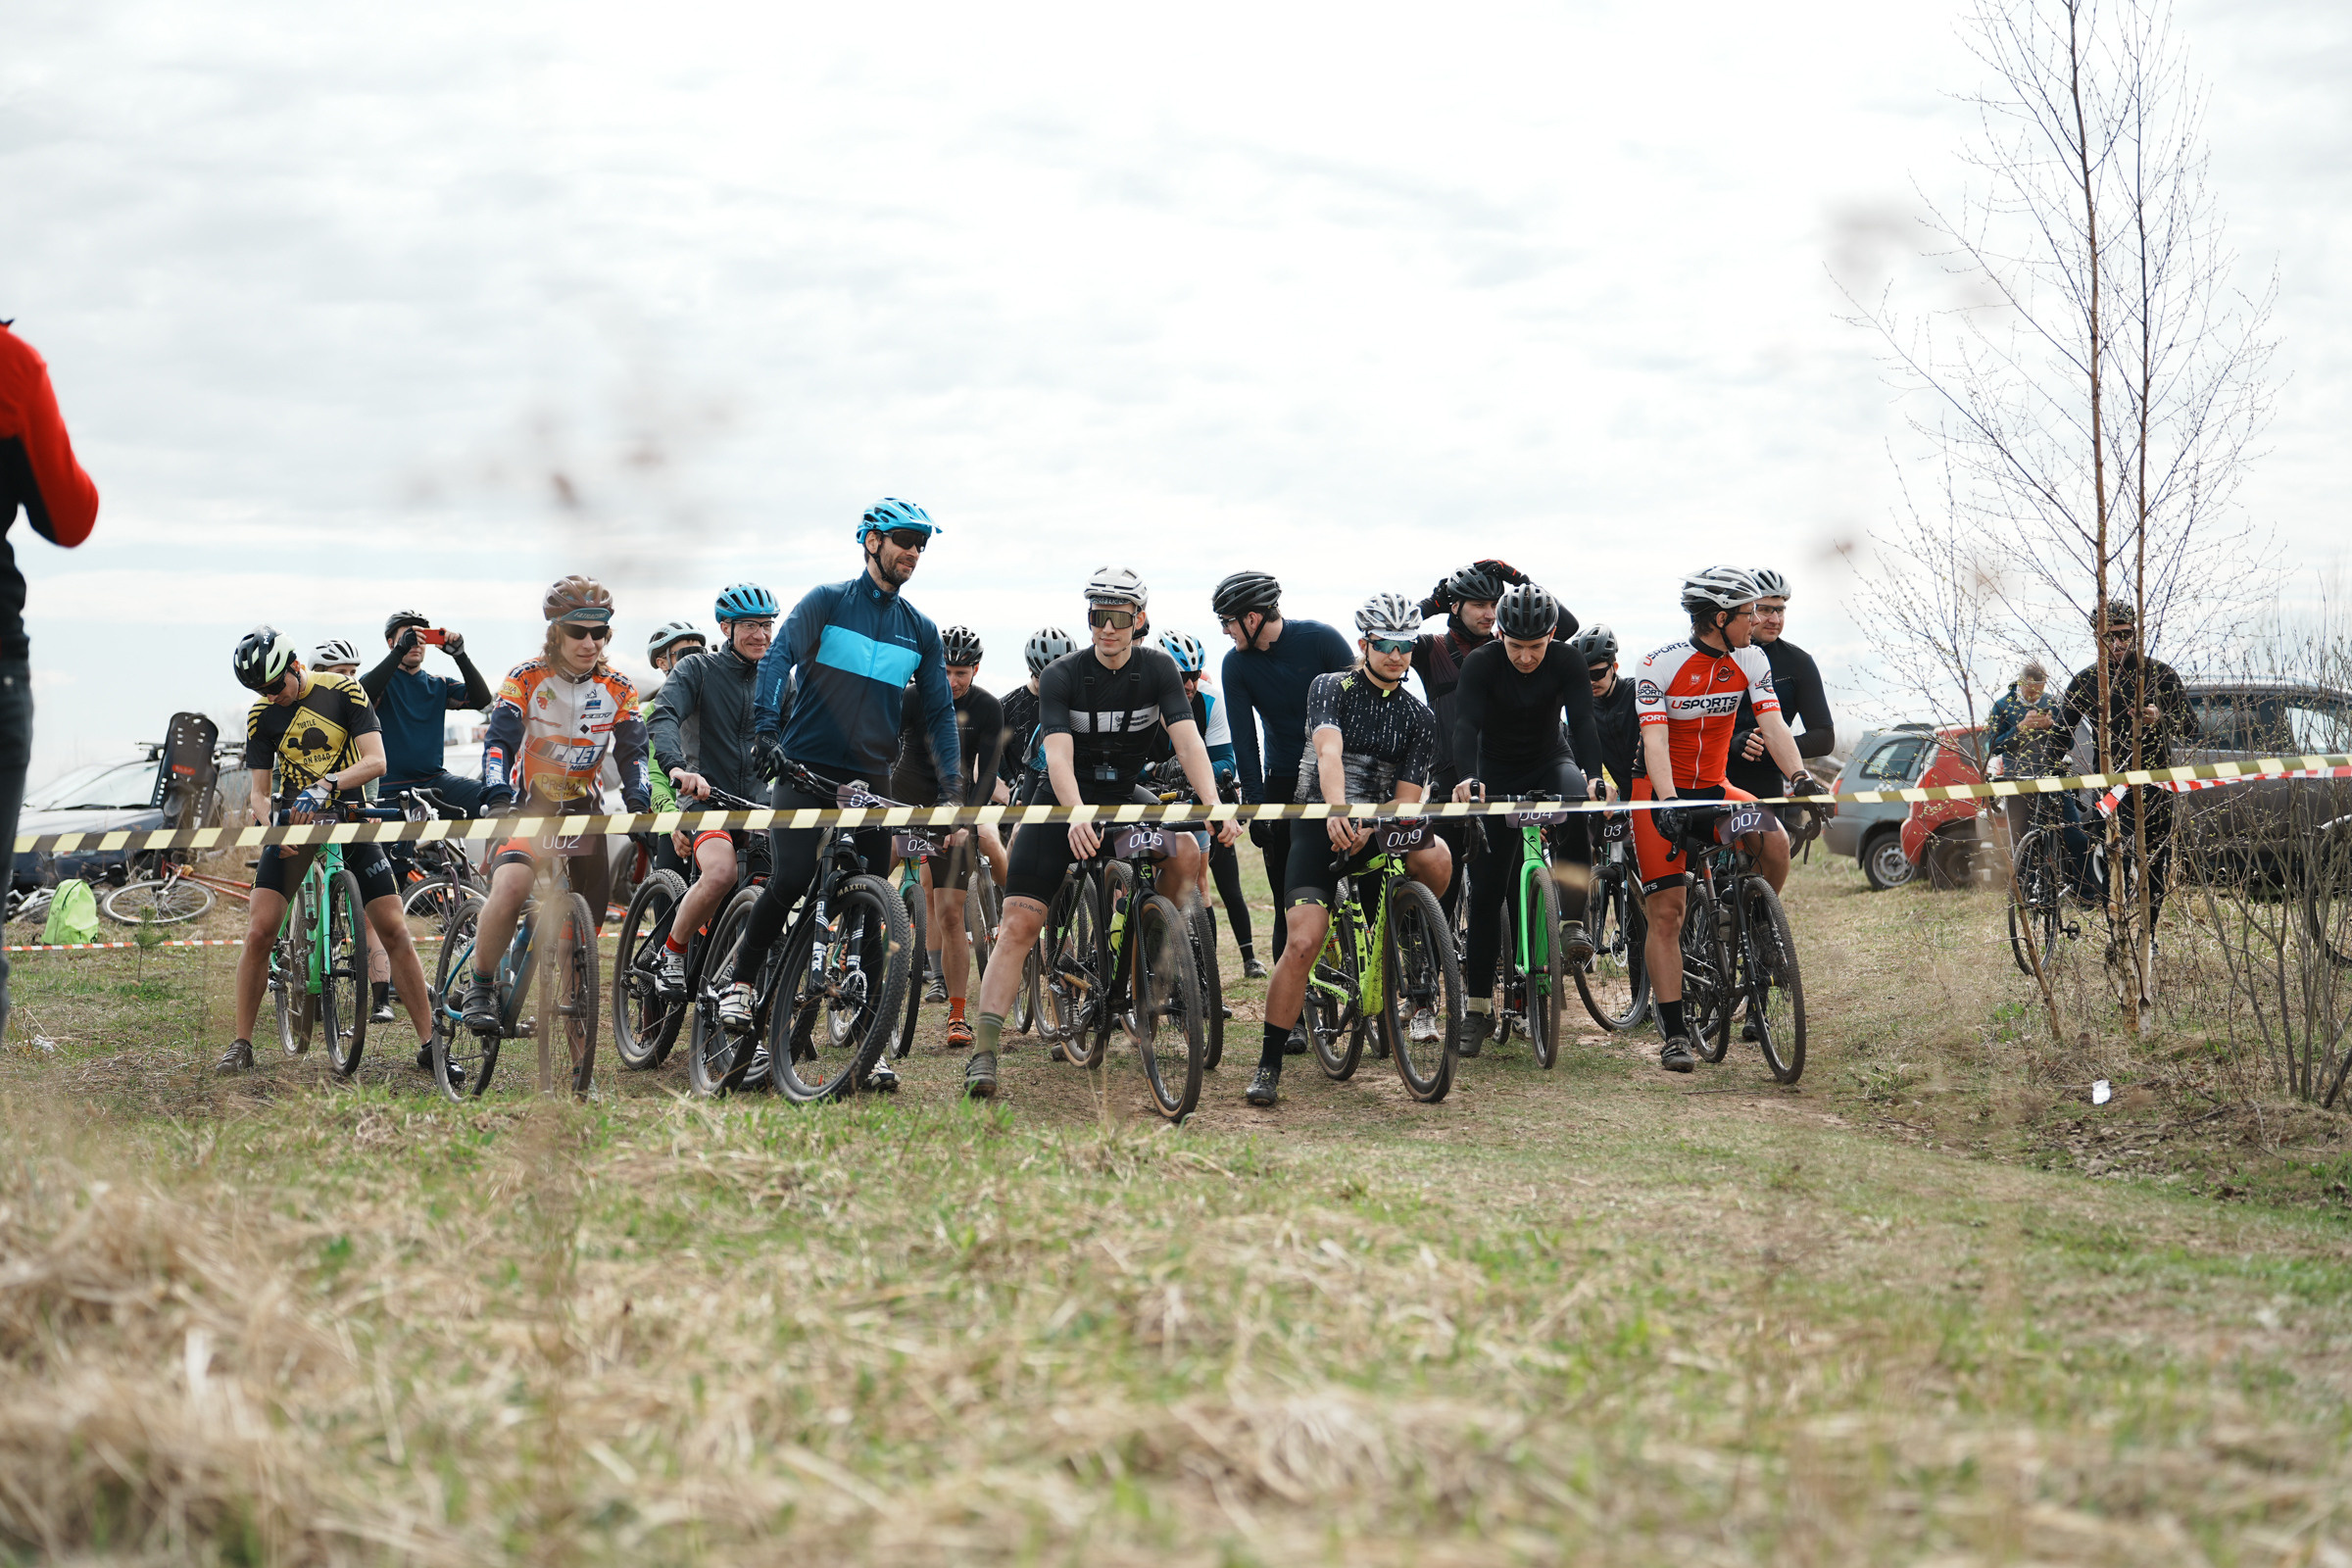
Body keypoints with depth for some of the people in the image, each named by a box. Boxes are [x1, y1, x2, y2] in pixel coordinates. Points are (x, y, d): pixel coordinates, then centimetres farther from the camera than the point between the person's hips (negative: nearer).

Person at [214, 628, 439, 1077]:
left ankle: (429, 1043, 0)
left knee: (394, 931, -6)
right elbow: (261, 791, -1)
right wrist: (272, 829, -22)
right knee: (259, 931, -12)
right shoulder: (262, 715, -2)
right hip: (294, 822, 1)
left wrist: (325, 785, -33)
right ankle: (241, 1045, -2)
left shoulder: (344, 692, -9)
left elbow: (376, 761, -17)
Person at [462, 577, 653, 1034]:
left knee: (590, 912, -2)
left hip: (581, 807, 4)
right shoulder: (525, 679, -12)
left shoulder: (618, 689, -3)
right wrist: (498, 800, -38)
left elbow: (632, 751, -6)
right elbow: (500, 740, -21)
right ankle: (481, 986, -14)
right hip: (526, 803, -4)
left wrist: (638, 801, -26)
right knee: (511, 885, -29)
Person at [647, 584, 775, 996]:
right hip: (706, 794, -5)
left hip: (758, 800, 5)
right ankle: (672, 954, -11)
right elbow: (663, 719, -17)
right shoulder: (697, 669, -1)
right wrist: (677, 768, -37)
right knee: (721, 873, -31)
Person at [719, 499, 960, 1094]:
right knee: (791, 879, -20)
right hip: (805, 770, -4)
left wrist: (952, 788, -1)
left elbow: (939, 711, 10)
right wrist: (766, 730, -30)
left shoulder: (920, 631, 10)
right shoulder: (827, 601, -2)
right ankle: (737, 975, 6)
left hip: (870, 779, 4)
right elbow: (778, 657, -14)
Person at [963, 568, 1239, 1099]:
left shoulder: (1158, 669, -9)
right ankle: (983, 1052, -16)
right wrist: (1078, 818, -46)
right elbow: (1058, 755, -27)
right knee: (1020, 923, -15)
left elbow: (1188, 740, -20)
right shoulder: (1062, 676, -16)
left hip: (1124, 797, 2)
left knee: (1186, 851, -27)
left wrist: (1214, 807, -36)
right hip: (1064, 802, -2)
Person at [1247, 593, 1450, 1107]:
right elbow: (1329, 752, -21)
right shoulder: (1330, 688, -2)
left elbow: (1407, 796, -2)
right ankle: (1269, 1064, -8)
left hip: (1379, 828, 2)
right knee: (1302, 943, -19)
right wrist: (1337, 812, -39)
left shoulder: (1419, 718, 5)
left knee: (1435, 857, -30)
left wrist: (1370, 833, -22)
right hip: (1319, 827, -2)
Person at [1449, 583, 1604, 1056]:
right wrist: (1467, 778, -52)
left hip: (1549, 763, 0)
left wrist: (1593, 777, -47)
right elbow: (1467, 725, -33)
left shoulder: (1567, 662, -18)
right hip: (1497, 775, 0)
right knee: (1486, 891, -4)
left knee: (1575, 807, -37)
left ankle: (1572, 922, -29)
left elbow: (1583, 723, -28)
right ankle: (1477, 1005, 3)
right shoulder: (1481, 664, -21)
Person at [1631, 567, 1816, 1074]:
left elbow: (1773, 726, -13)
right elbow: (1654, 740, -26)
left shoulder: (1751, 661, -5)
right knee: (1667, 912, -10)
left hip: (1715, 789, 4)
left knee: (1775, 842, -26)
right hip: (1660, 791, -4)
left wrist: (1799, 776, -32)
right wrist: (1668, 801, -42)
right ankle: (1674, 1034, -5)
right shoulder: (1659, 665, -19)